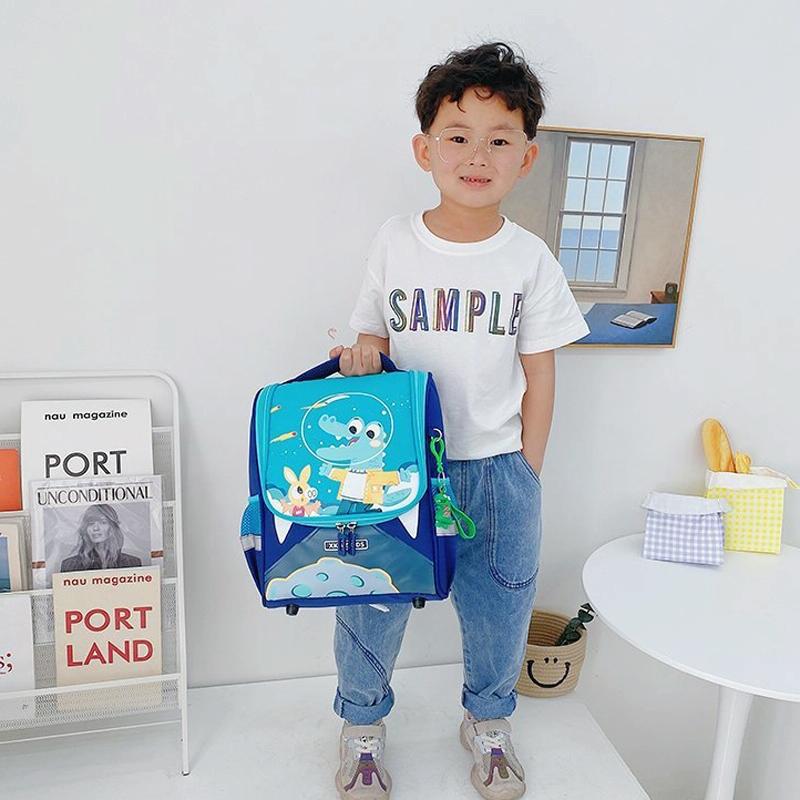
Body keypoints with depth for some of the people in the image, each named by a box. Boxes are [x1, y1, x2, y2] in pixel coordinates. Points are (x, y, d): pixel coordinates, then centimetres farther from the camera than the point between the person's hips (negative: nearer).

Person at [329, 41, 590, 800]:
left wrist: (525, 473, -1)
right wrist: (362, 359, -17)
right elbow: (372, 339, 6)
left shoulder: (531, 261, -4)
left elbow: (540, 374, 0)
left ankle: (487, 721, 44)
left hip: (496, 467, 1)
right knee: (372, 597, 11)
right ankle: (362, 724, 40)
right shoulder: (394, 242, -3)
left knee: (498, 605, 14)